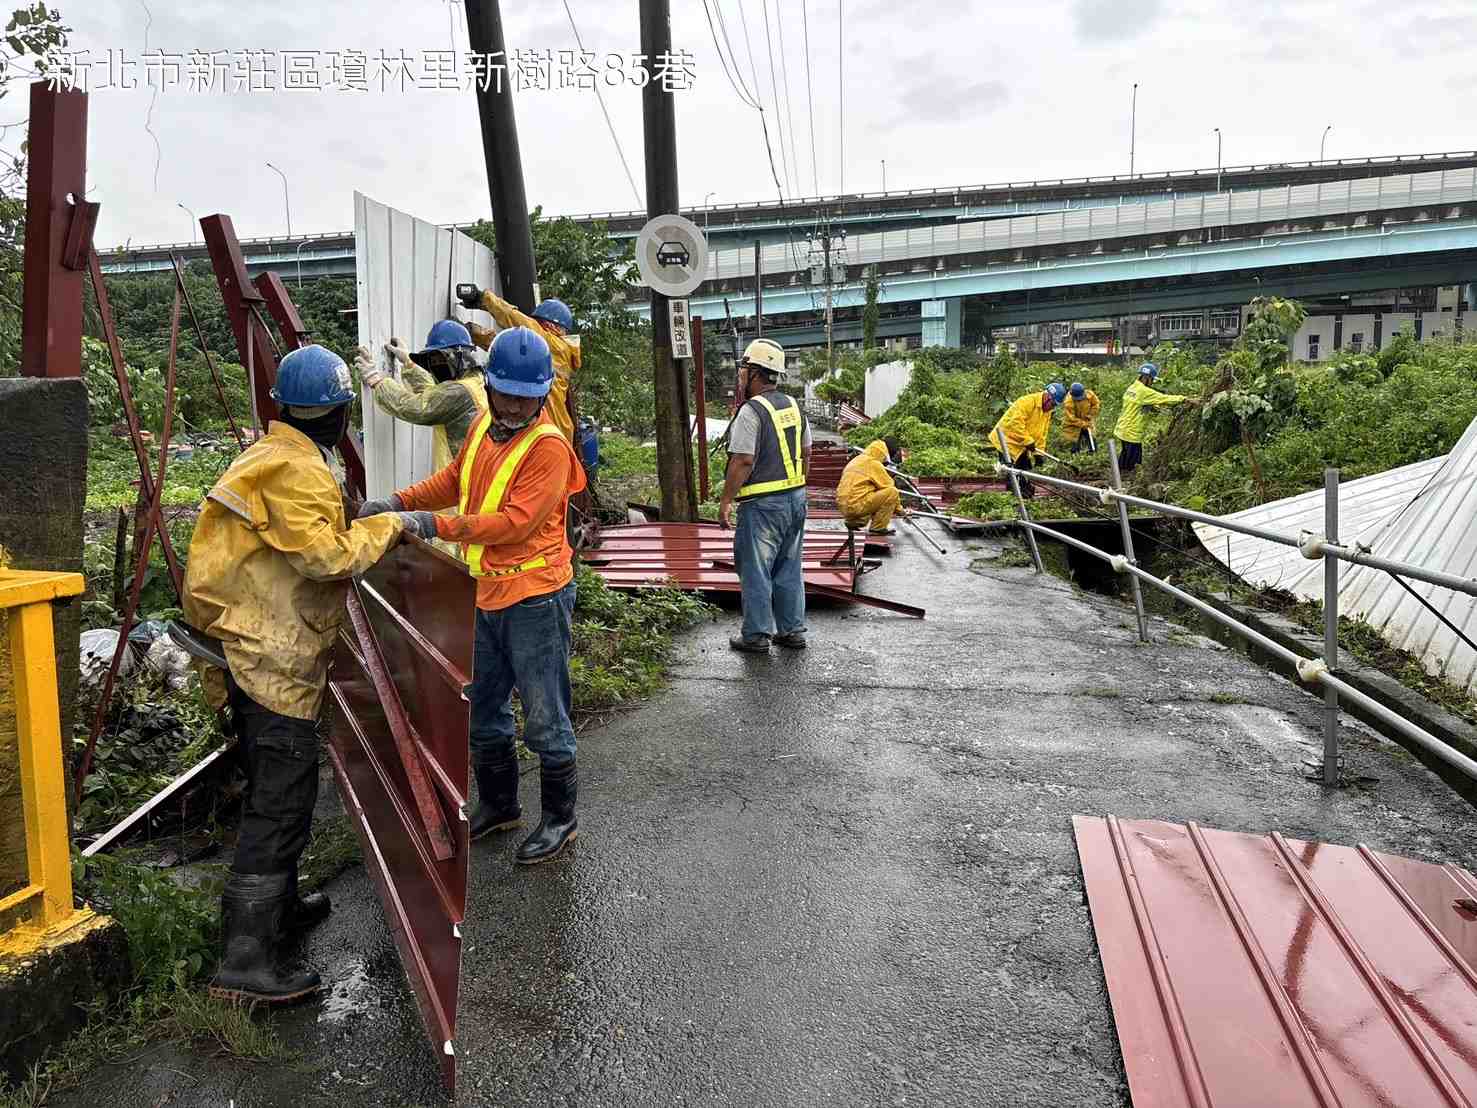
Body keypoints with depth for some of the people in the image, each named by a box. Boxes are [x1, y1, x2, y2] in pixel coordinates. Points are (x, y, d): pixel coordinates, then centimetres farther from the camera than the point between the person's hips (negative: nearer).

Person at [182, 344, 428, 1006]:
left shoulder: (268, 455, 15)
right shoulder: (297, 471, -17)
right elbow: (326, 555, -25)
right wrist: (391, 524, -14)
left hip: (253, 652, 11)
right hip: (275, 660, -11)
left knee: (275, 789, 22)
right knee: (282, 801, -7)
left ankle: (278, 904, 37)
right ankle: (245, 960, -3)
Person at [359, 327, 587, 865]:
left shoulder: (549, 447, -18)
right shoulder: (483, 427, 7)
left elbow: (515, 522, -25)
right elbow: (453, 479, 20)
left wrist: (437, 525, -25)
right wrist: (398, 501, 6)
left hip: (535, 599, -8)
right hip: (487, 596, 8)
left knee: (544, 718, 4)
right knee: (482, 711, 19)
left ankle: (559, 818, 22)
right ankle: (498, 804, 38)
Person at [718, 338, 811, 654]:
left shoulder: (751, 412, -16)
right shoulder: (794, 406, 10)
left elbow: (743, 461, -20)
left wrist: (726, 501, -13)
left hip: (762, 503, -8)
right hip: (796, 497, 8)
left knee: (756, 570, 3)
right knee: (789, 569, 15)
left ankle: (757, 635, 11)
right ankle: (792, 631, 22)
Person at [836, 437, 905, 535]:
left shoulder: (858, 460, 20)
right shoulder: (874, 464, -8)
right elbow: (889, 487, -3)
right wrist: (899, 509, 9)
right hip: (856, 506, -9)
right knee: (892, 492, -10)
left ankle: (854, 522, 17)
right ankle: (877, 528, -7)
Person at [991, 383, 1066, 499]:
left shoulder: (1047, 412, 8)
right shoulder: (1027, 402, -22)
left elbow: (1042, 434, 12)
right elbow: (1016, 423, -30)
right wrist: (1028, 441, -27)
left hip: (1021, 446, 9)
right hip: (1007, 439, -9)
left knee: (1026, 467, 10)